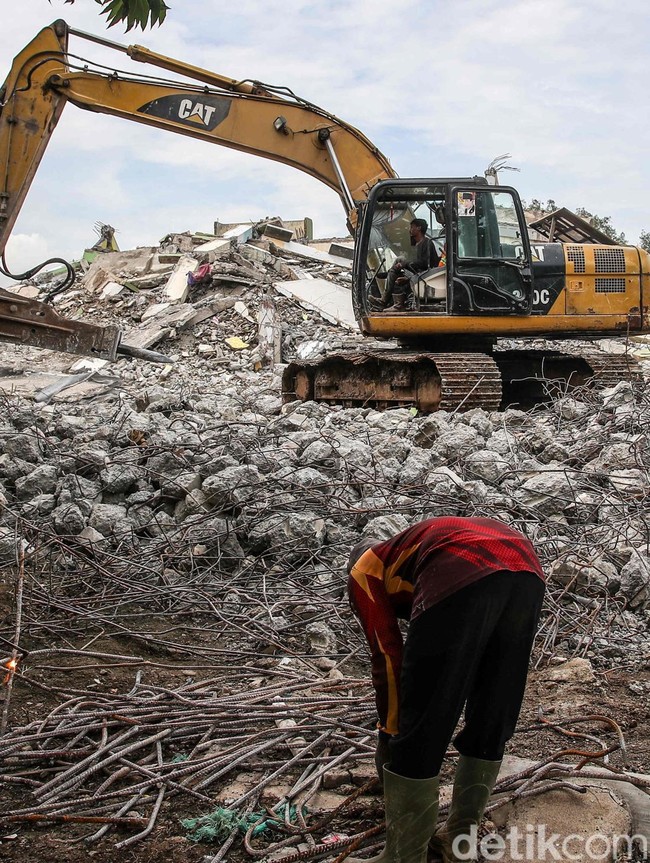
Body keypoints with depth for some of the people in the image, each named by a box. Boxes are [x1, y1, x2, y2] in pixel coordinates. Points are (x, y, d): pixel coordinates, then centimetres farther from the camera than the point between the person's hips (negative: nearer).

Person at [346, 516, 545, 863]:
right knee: (492, 723, 23)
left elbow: (388, 657, 18)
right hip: (526, 573, 7)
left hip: (462, 580, -7)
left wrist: (388, 733, 29)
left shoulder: (364, 573, 28)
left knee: (416, 738, 8)